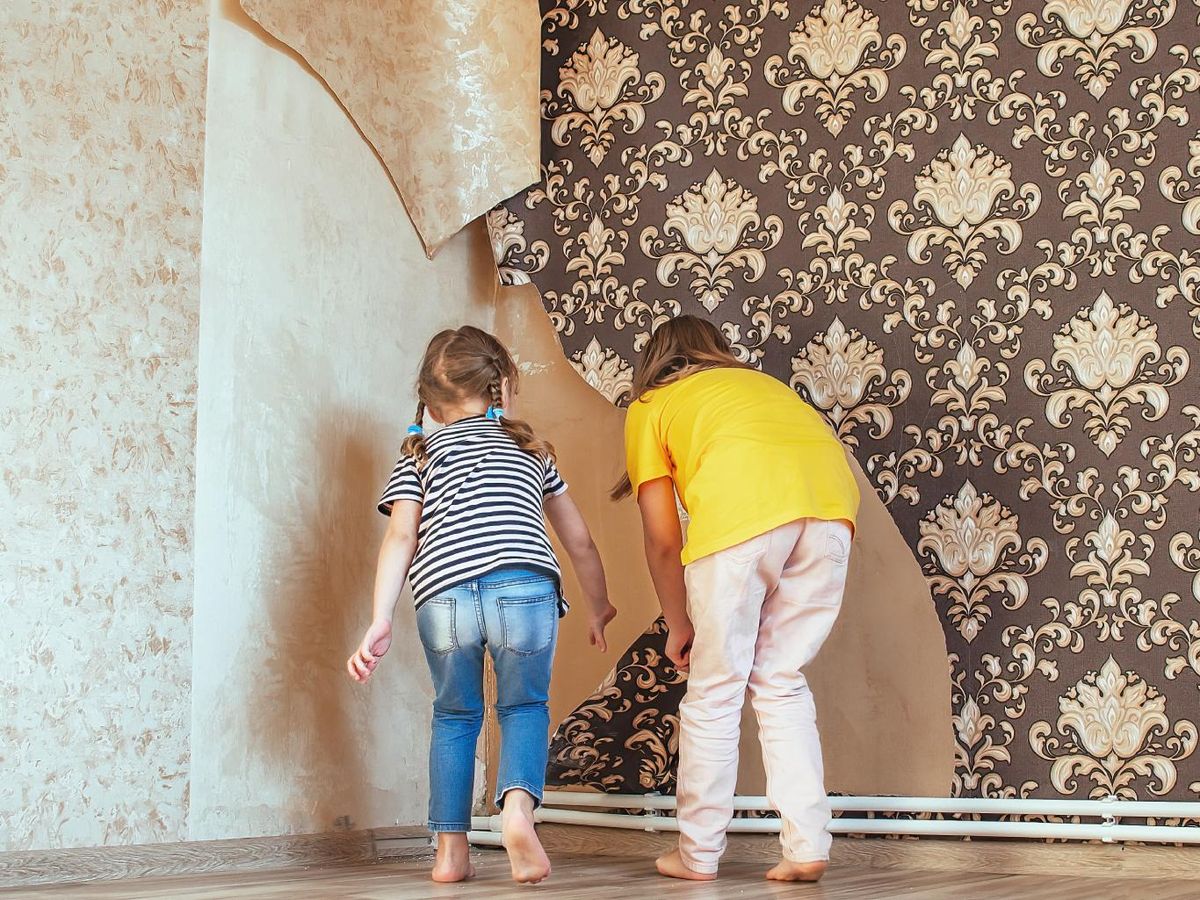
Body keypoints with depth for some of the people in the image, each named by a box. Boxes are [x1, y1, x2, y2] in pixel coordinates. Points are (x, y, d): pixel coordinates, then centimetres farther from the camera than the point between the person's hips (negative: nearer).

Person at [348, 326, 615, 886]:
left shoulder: (418, 455, 24)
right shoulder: (531, 448, 28)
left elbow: (401, 536, 7)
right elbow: (579, 541, 32)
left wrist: (380, 621, 2)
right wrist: (598, 607, 44)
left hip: (443, 595, 0)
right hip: (525, 588, 0)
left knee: (455, 715, 21)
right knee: (524, 705, 17)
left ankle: (451, 848, 17)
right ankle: (518, 806, -10)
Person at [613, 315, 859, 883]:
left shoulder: (650, 406, 27)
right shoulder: (762, 383, 39)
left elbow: (663, 541, 20)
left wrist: (680, 627, 32)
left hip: (741, 507, -4)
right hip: (832, 501, 4)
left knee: (715, 690, 9)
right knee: (781, 680, 16)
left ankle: (698, 853, 16)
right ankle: (807, 848, 11)